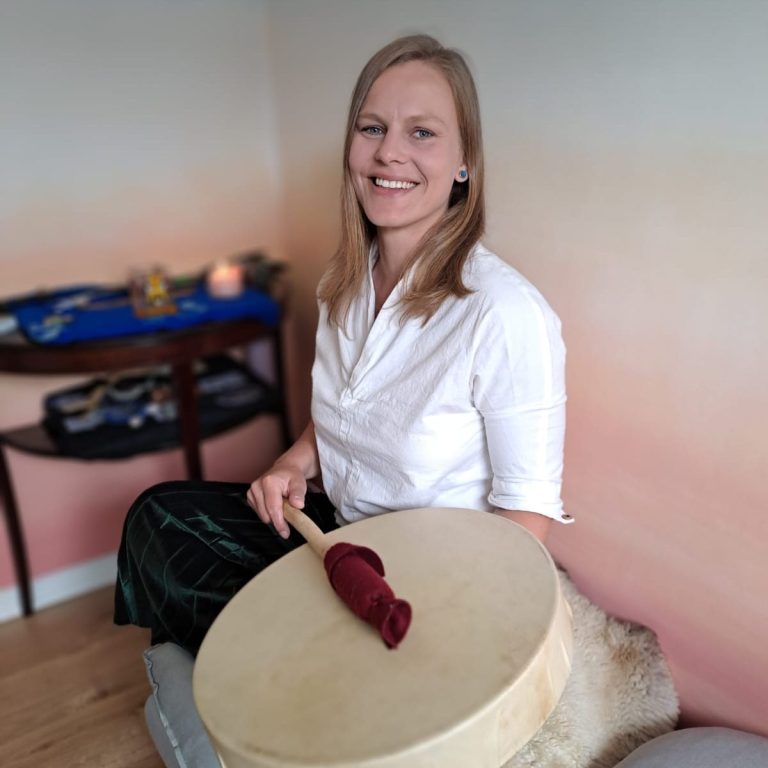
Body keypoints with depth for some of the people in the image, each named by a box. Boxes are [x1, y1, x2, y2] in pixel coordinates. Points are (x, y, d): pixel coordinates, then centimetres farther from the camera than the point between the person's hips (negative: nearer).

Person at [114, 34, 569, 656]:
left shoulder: (506, 315, -26)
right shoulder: (347, 281, -2)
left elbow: (528, 511, -17)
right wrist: (297, 461, -6)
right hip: (337, 524, 7)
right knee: (159, 513, -1)